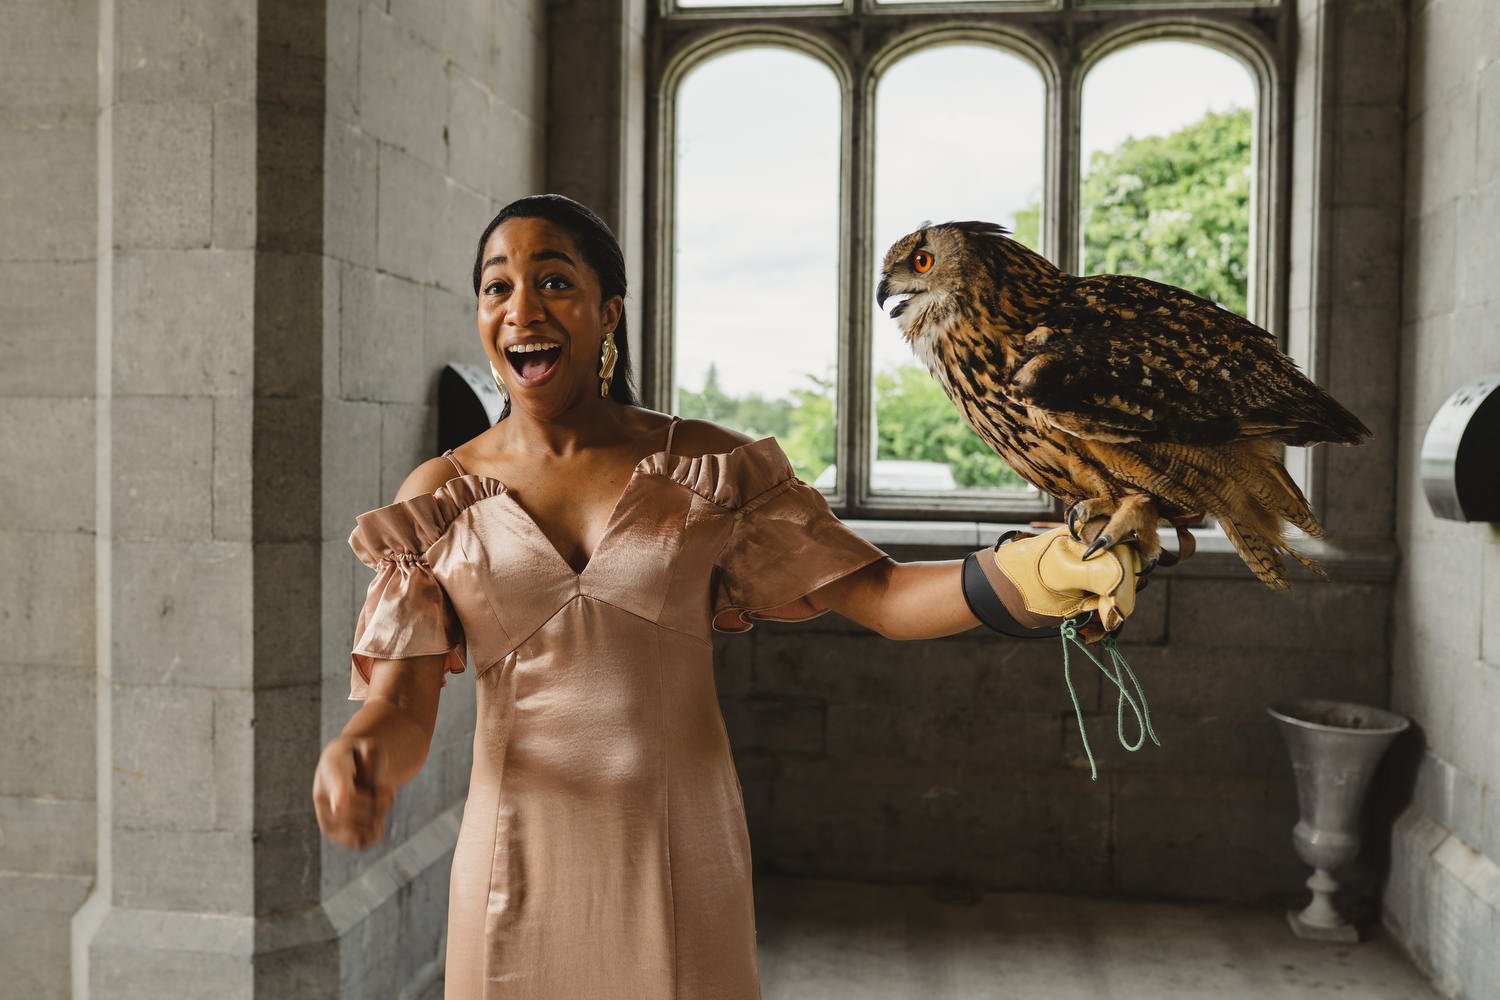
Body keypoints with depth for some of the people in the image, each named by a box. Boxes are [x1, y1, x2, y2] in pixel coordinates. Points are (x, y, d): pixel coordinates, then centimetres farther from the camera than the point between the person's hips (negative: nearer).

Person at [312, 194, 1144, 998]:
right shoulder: (438, 499, -1)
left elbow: (878, 594, -8)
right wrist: (358, 761, -29)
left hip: (682, 855, 0)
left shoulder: (707, 468, -3)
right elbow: (401, 705, -6)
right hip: (521, 863, 1)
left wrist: (1027, 574, -25)